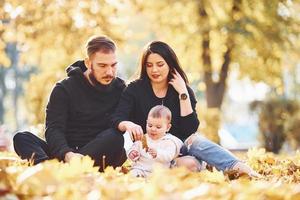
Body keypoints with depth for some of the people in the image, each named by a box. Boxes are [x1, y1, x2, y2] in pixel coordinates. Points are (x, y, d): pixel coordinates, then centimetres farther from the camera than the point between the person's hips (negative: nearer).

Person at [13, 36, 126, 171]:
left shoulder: (120, 88, 10)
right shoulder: (64, 89, 3)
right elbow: (53, 129, -9)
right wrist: (67, 154, -30)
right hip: (66, 153, 0)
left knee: (115, 137, -31)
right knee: (21, 138, -21)